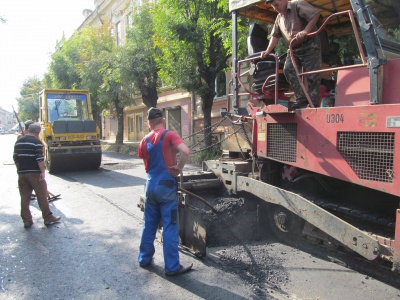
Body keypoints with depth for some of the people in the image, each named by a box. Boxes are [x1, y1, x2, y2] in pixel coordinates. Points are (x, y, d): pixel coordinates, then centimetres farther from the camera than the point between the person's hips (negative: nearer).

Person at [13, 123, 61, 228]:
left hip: (21, 173, 6)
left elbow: (15, 158, 15)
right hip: (34, 173, -6)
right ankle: (48, 218, 8)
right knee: (42, 196, 2)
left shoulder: (18, 142, 12)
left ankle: (27, 221, 12)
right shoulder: (36, 141, -10)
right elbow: (39, 158, -16)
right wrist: (43, 171, -13)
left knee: (24, 198, 9)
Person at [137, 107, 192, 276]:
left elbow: (147, 164, 11)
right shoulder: (169, 135, -9)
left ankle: (144, 259, 30)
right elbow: (185, 151, -25)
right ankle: (172, 267, 8)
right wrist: (179, 168, -13)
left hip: (151, 185, 6)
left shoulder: (145, 140, 8)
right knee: (170, 227, 1)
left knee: (149, 224, 18)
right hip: (166, 186, -6)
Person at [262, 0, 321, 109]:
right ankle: (301, 99, -17)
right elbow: (275, 35, 20)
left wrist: (305, 31, -25)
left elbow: (315, 14, -15)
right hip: (294, 49, 7)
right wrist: (268, 51, 10)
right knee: (288, 69, -16)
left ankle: (313, 104, -7)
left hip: (310, 45, -6)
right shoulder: (279, 18, 18)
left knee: (312, 75, -10)